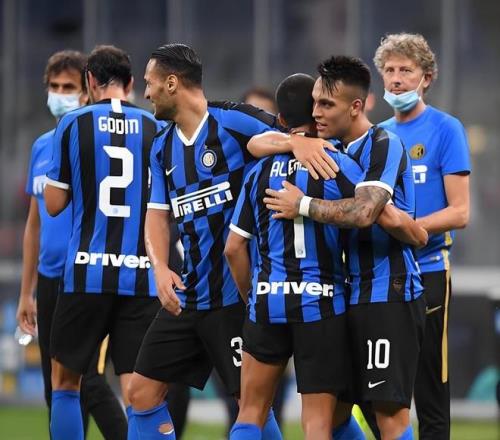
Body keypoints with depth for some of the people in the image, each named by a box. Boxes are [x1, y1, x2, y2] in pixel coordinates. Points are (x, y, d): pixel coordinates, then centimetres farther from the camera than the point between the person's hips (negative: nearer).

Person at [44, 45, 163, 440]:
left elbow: (54, 204, 4)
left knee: (65, 381, 14)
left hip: (87, 272, -1)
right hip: (141, 276, 1)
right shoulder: (155, 128, 5)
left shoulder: (73, 124, 0)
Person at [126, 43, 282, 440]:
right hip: (187, 296, 8)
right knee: (143, 392, 8)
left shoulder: (234, 121, -10)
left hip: (236, 295, -8)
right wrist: (161, 267, -6)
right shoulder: (163, 147, 12)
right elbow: (158, 213, 11)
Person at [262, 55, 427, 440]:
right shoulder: (334, 148, 14)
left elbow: (364, 212, -26)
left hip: (389, 295, -9)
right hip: (353, 293, 9)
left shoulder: (385, 145, -12)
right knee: (335, 409, 9)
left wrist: (303, 206, -17)